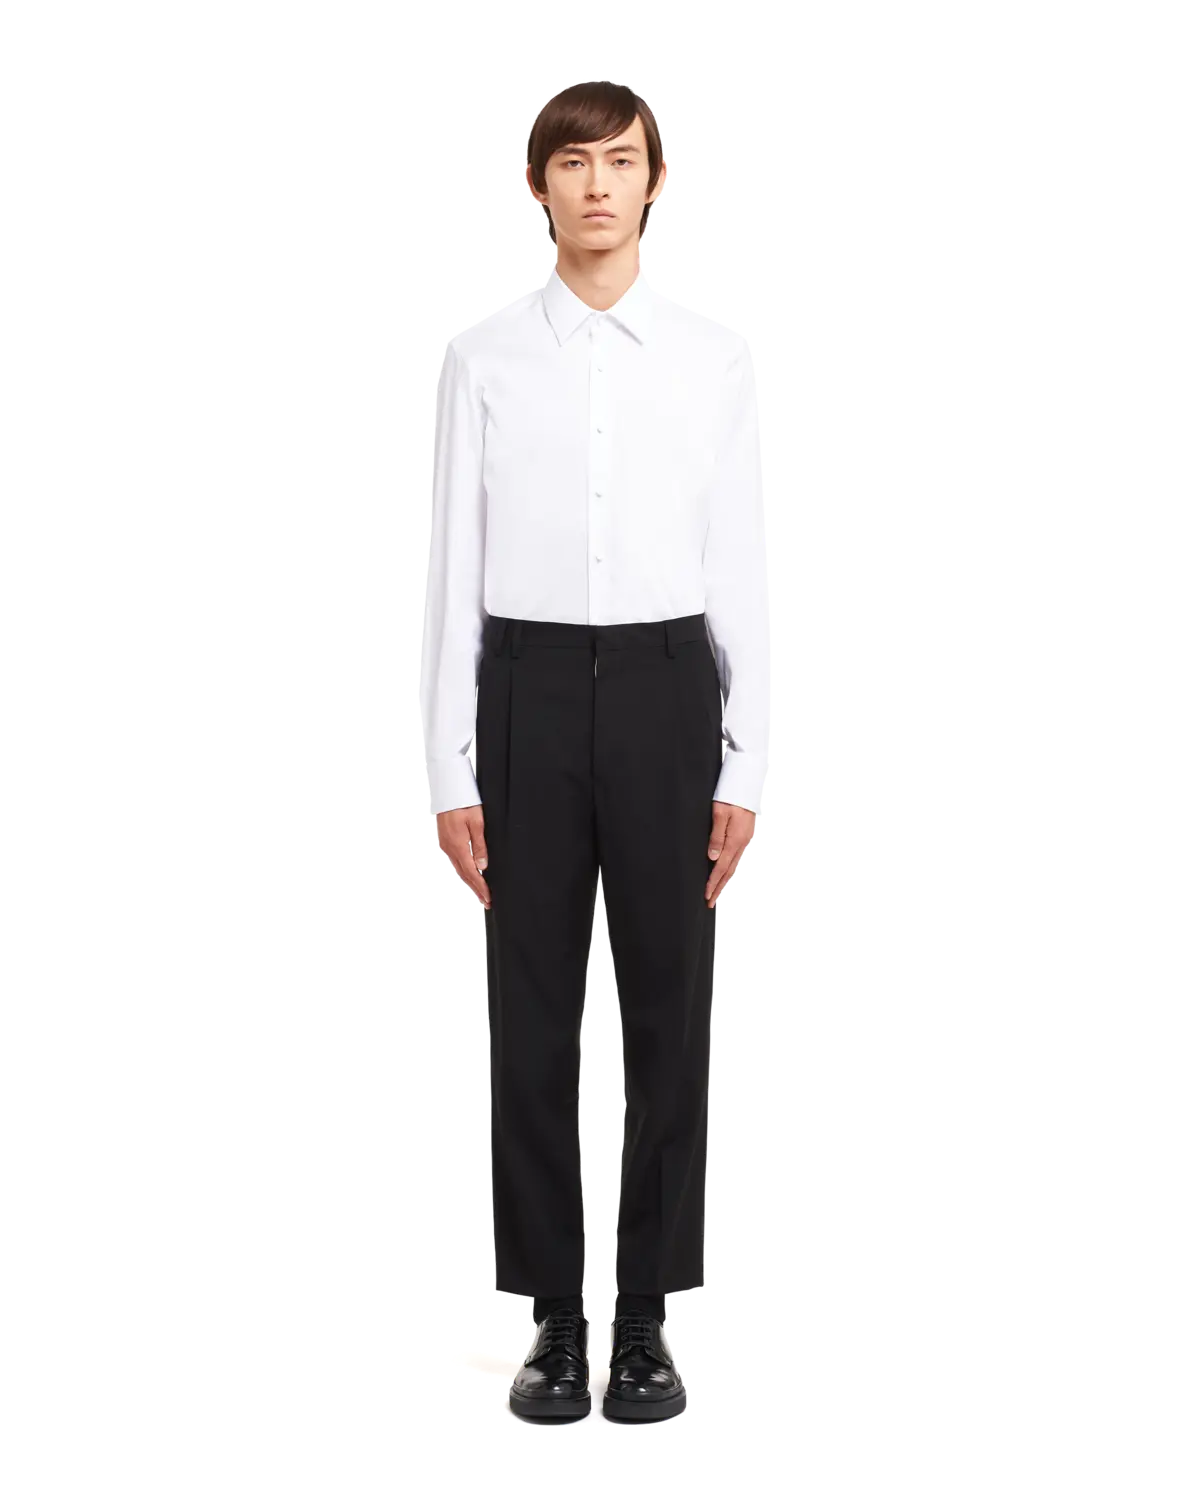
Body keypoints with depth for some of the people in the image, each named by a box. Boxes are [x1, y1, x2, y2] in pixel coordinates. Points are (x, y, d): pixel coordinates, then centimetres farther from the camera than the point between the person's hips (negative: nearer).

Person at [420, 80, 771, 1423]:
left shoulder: (715, 355, 3)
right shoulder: (483, 355, 2)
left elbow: (743, 571, 3)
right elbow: (453, 568, 2)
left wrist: (746, 768, -1)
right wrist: (449, 768, -3)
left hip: (666, 688, 0)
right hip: (528, 688, 0)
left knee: (668, 1009, 5)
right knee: (533, 1013, 5)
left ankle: (645, 1322, 18)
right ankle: (555, 1324, 18)